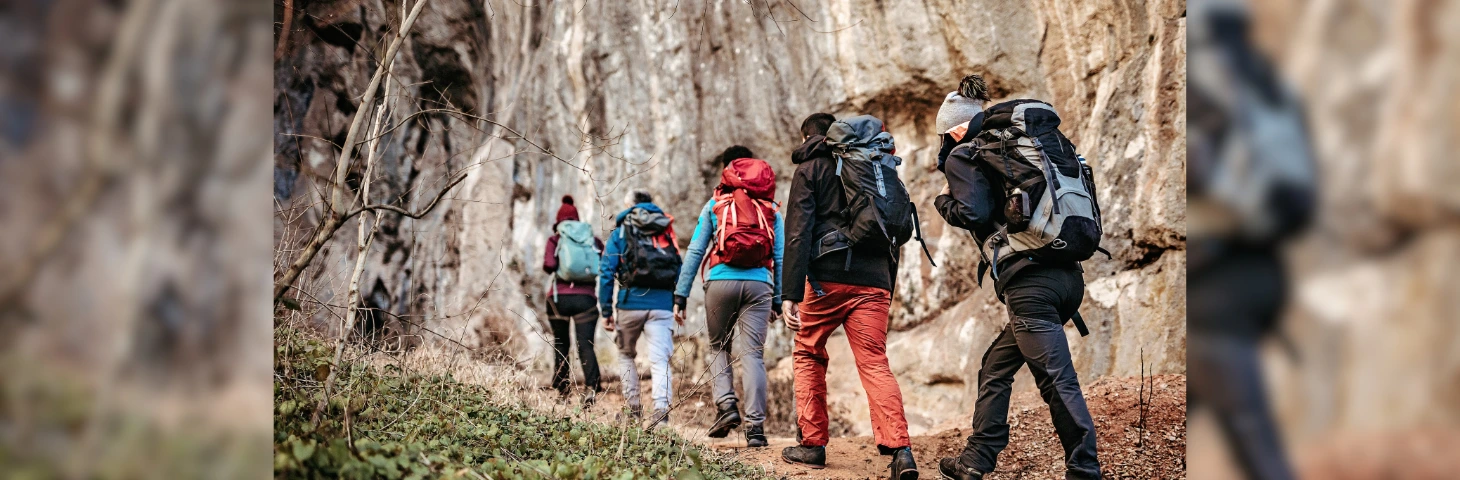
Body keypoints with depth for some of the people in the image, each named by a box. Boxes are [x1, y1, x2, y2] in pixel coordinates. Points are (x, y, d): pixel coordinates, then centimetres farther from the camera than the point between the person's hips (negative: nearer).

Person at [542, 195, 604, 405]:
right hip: (586, 298, 1)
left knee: (560, 345, 13)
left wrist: (553, 269, 12)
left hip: (559, 296, 0)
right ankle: (592, 386, -25)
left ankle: (561, 390, 11)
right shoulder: (593, 239, 10)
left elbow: (549, 265, -10)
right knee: (586, 345, -4)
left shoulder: (556, 239, 4)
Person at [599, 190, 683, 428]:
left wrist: (606, 311, 3)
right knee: (660, 361, -5)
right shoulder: (667, 232, 16)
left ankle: (634, 408, 17)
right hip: (662, 304, 1)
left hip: (630, 303, -1)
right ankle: (661, 410, -24)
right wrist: (678, 308, 15)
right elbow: (679, 272, 12)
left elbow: (606, 273, 1)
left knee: (626, 355, 20)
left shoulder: (620, 233, 9)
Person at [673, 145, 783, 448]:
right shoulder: (772, 209, 16)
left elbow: (695, 250, 7)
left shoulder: (715, 204, 12)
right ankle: (755, 426, -9)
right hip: (759, 284, 1)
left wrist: (681, 296, 8)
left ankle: (726, 404, -3)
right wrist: (778, 300, 15)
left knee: (718, 346, 17)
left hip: (721, 281, -1)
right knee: (753, 353, 0)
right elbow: (780, 257, 11)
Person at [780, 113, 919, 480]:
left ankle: (813, 444, 12)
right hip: (873, 281, 3)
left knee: (808, 355, 15)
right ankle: (899, 449, -21)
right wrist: (887, 291, 23)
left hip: (827, 278, -3)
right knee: (875, 363, -3)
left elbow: (798, 233, -5)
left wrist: (790, 294, -10)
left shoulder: (810, 169, 7)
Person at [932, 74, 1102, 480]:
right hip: (1067, 275, 8)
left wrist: (943, 201, 7)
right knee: (996, 366, 18)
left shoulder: (962, 155, 1)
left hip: (1030, 282, -8)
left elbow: (974, 213, -12)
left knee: (1057, 381, -7)